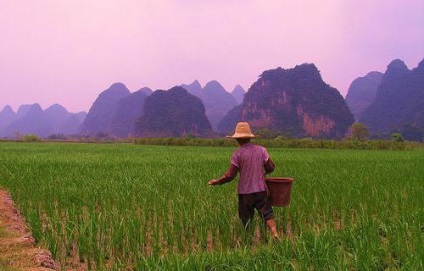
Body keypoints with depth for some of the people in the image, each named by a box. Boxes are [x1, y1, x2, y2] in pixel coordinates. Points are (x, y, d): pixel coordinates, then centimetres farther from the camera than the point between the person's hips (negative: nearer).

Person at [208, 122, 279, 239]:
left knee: (246, 219, 11)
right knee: (267, 214, 4)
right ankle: (275, 233, -15)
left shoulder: (238, 153, -9)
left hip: (245, 192, -2)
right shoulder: (261, 150, 1)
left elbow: (230, 175, -9)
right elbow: (271, 168, 5)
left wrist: (217, 181, 6)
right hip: (261, 190, 2)